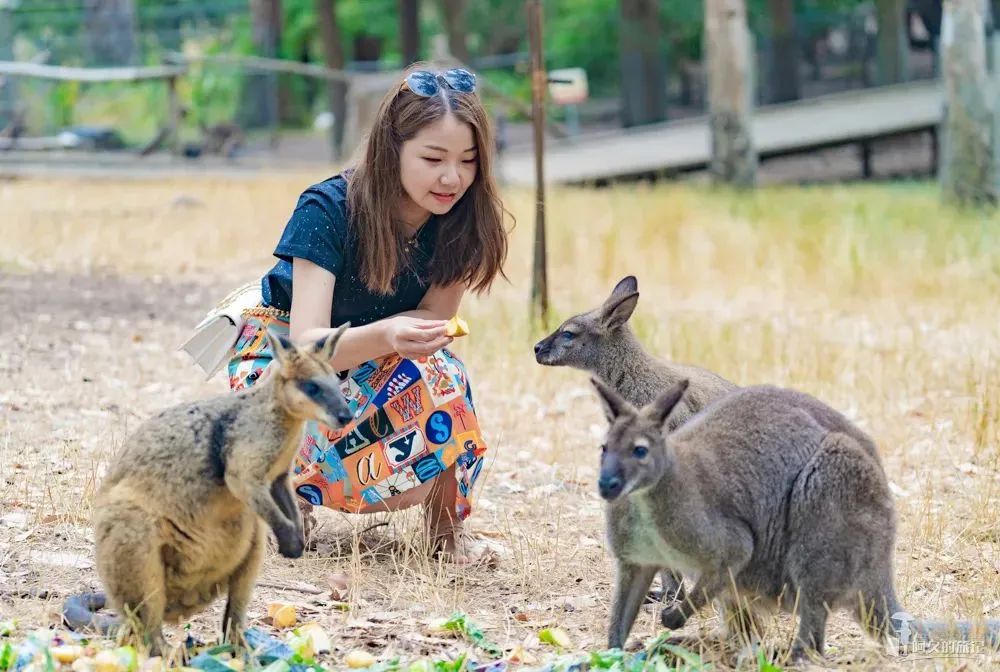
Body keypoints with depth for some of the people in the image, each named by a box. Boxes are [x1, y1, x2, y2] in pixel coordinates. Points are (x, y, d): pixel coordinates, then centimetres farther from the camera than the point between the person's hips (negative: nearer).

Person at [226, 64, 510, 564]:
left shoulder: (460, 219, -17)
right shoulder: (327, 210, -28)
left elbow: (435, 318, -12)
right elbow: (307, 345, -35)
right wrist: (383, 336, -55)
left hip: (371, 357, 3)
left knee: (438, 372, -32)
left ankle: (446, 525, -12)